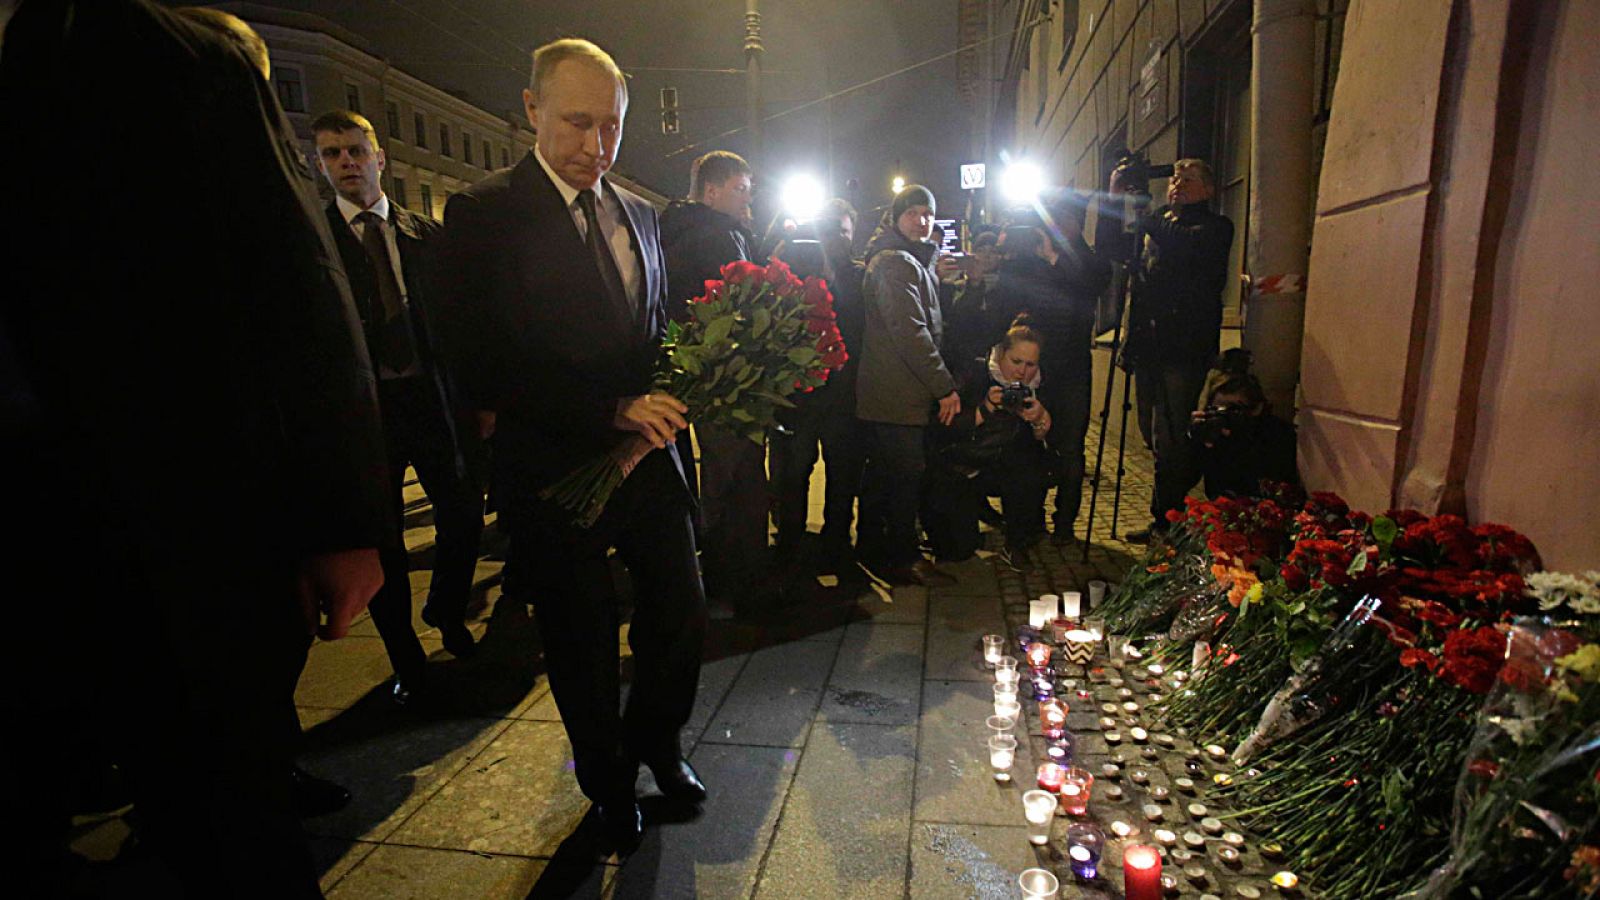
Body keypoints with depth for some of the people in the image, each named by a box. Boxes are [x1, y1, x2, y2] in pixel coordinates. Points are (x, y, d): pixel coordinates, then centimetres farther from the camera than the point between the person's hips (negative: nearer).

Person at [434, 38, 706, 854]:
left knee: (681, 617, 12)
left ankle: (655, 743, 43)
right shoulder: (483, 213, -9)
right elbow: (480, 365, -17)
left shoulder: (640, 216, 9)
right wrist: (611, 409, -22)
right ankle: (608, 783, 41)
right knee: (582, 642, 13)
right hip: (555, 472, -4)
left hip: (646, 457, 5)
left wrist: (663, 404, -3)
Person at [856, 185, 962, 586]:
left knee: (881, 472, 17)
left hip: (883, 391, 11)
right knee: (906, 475, -4)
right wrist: (944, 387, -20)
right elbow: (911, 333, -21)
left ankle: (871, 549, 28)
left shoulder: (912, 261, 22)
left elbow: (929, 327, 27)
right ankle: (902, 558, 7)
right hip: (898, 394, -11)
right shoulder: (896, 263, -14)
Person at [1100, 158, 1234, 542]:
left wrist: (1142, 217, -16)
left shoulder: (1215, 227, 2)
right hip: (1148, 347, 7)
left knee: (1168, 441, -9)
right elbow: (1109, 247, 12)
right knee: (1155, 436, 13)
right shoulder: (1156, 226, 21)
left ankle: (1166, 524, 1)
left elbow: (1185, 246, -19)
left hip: (1184, 349, -7)